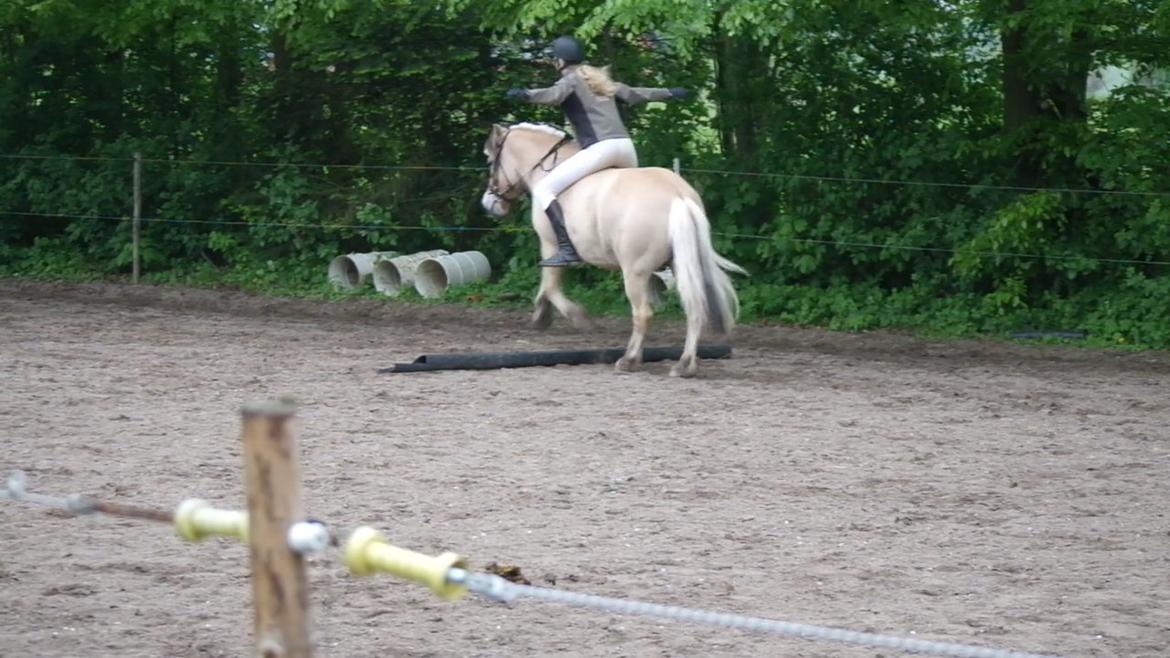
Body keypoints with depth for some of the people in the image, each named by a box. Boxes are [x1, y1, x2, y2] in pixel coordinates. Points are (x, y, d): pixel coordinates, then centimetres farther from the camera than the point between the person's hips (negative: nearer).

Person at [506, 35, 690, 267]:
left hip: (599, 148, -7)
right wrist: (669, 93, 53)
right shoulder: (600, 79, 25)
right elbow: (635, 94, 38)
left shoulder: (571, 80, 6)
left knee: (542, 190, -8)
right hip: (627, 148, 8)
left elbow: (555, 95, -17)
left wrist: (527, 95, -32)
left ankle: (567, 249, -23)